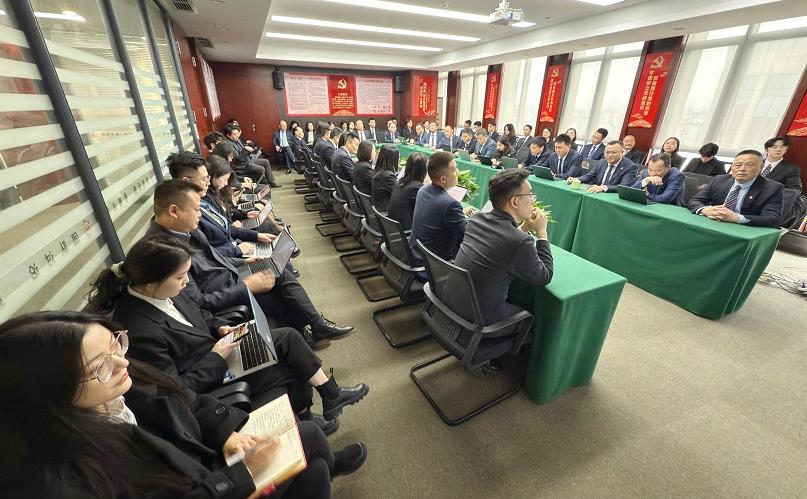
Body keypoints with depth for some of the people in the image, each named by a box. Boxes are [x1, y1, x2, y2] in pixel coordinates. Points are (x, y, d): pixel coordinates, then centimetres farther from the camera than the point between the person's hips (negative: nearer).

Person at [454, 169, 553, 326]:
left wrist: (525, 227, 5)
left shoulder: (476, 219, -6)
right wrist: (541, 231, -3)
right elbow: (545, 277, -7)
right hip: (479, 320, -6)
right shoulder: (520, 242, -27)